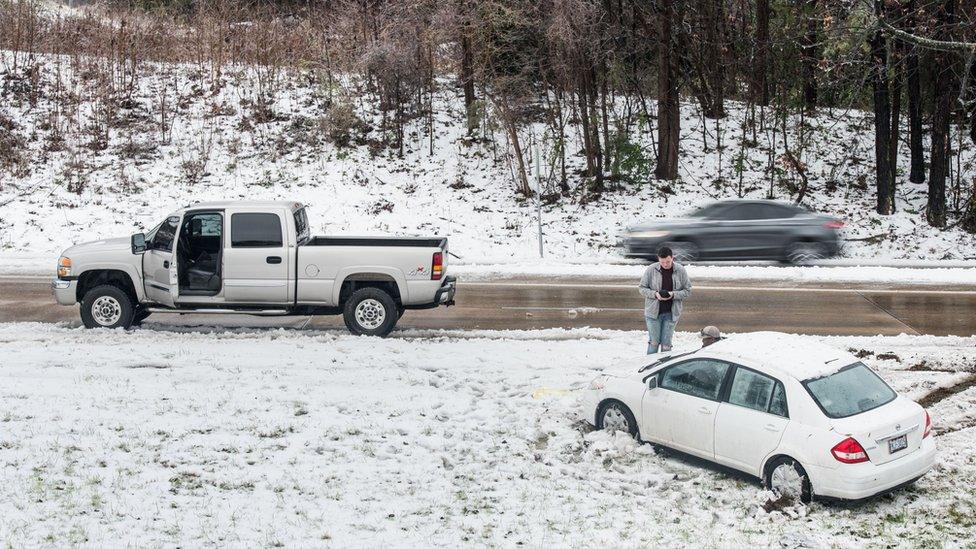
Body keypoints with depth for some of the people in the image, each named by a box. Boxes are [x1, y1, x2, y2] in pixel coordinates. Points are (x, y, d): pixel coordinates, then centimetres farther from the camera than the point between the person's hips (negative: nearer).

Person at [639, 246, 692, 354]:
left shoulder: (680, 270, -3)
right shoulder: (651, 270, -6)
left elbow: (687, 291, 2)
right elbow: (642, 288, 1)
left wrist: (673, 294, -16)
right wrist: (655, 294, -17)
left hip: (671, 313, 1)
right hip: (653, 312, -1)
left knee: (666, 343, 3)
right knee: (654, 342, 0)